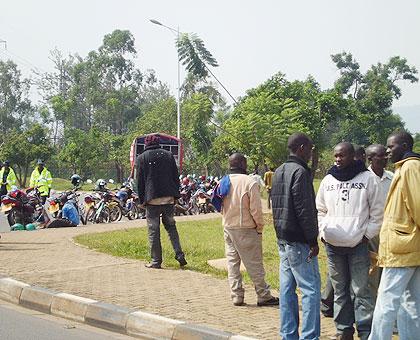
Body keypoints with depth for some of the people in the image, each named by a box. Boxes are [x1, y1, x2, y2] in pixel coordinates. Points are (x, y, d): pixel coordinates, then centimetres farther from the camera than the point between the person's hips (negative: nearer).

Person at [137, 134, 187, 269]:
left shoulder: (142, 158, 0)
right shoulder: (168, 155, 9)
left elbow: (140, 181, 0)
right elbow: (176, 177, 10)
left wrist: (142, 199, 7)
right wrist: (175, 195, 15)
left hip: (152, 199, -3)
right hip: (169, 198, 3)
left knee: (153, 231, 1)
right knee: (171, 227, 15)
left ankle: (156, 261, 2)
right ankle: (179, 254, 4)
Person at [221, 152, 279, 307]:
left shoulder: (224, 182, 4)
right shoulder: (250, 183, -15)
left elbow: (220, 206, 10)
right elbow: (256, 209, -15)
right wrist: (260, 226, -3)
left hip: (228, 228, 6)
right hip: (246, 229, -6)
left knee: (232, 262, 12)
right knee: (254, 265, 1)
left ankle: (236, 296, 13)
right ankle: (264, 296, 7)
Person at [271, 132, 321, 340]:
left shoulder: (278, 172, 16)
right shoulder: (300, 172, -14)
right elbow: (305, 210, -19)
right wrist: (313, 240, -14)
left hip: (282, 239, 10)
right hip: (298, 241, -10)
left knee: (287, 289, 11)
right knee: (311, 289, -6)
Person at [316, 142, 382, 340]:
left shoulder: (367, 178, -2)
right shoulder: (328, 180, 9)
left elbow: (377, 212, 1)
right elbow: (320, 210, 18)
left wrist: (367, 235, -4)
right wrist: (322, 233, 7)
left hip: (358, 244, -4)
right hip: (332, 244, 4)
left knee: (360, 290, -6)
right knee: (340, 291, 11)